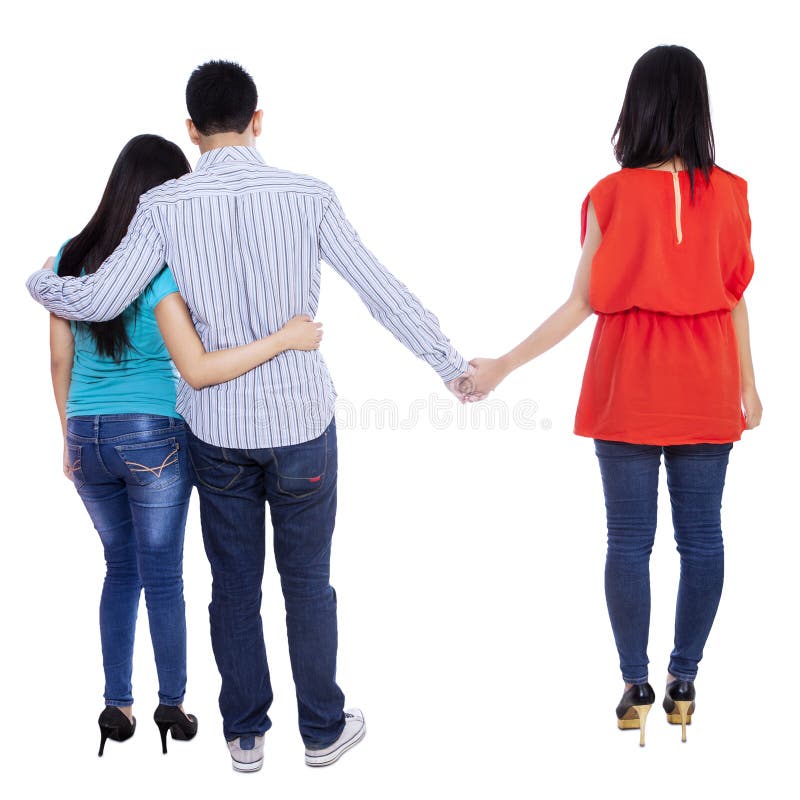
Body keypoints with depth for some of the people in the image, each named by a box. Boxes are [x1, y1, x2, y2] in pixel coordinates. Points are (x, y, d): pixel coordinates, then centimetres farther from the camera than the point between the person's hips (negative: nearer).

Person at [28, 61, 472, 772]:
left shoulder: (166, 206, -6)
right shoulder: (308, 197, -7)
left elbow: (101, 299, -8)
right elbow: (382, 291, -5)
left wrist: (39, 282, 14)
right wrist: (450, 364, 5)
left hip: (216, 427, 1)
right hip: (301, 421, 0)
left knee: (235, 584, 15)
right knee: (308, 581, 14)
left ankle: (245, 734, 28)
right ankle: (323, 729, 28)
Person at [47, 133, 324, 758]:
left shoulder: (71, 259, 1)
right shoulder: (159, 272, -17)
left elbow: (60, 360, 7)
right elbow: (198, 371, -23)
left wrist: (70, 439, 17)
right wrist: (285, 338, -21)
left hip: (87, 440, 5)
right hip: (153, 438, -5)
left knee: (121, 569, 20)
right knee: (163, 578, 10)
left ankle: (117, 708, 23)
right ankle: (172, 706, 23)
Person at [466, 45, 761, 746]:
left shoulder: (611, 195, -9)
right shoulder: (728, 193, -3)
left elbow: (582, 305, -9)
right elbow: (735, 298, 2)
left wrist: (502, 366, -2)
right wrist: (747, 385, 15)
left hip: (628, 390, -2)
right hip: (705, 392, 2)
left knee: (629, 541, 7)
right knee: (701, 537, 10)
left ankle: (636, 688, 14)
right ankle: (684, 684, 19)